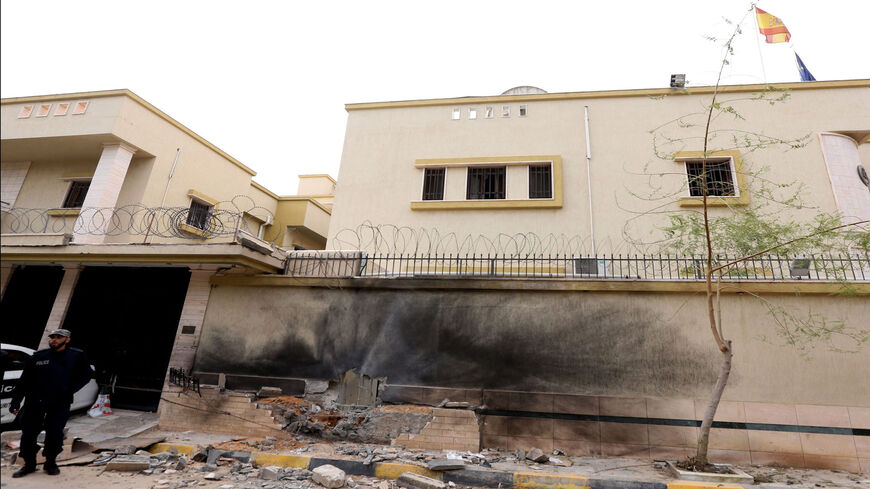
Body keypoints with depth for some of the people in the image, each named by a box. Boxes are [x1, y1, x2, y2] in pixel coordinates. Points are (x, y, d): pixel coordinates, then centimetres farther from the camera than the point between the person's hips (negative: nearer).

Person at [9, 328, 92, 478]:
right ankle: (29, 464, 26)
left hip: (60, 403, -2)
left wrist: (70, 389, -8)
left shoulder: (77, 356, 0)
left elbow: (86, 375, 5)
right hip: (35, 401, 2)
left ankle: (50, 463, 21)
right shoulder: (38, 357, 4)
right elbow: (24, 380, 10)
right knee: (28, 433, 4)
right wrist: (15, 401, 6)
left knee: (55, 434, -1)